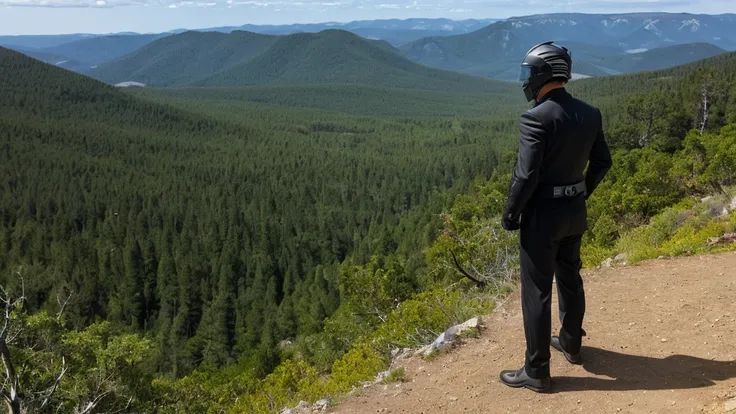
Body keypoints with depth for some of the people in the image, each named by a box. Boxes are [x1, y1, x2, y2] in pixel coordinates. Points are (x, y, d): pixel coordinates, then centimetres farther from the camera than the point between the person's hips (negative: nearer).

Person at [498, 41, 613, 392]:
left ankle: (536, 372, 9)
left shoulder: (536, 118, -21)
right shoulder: (590, 114, 2)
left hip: (542, 213, -7)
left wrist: (510, 214, -11)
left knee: (536, 291, 1)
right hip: (575, 211, 8)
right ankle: (571, 344, 41)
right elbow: (602, 162, 10)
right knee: (570, 278, 23)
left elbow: (526, 174, -23)